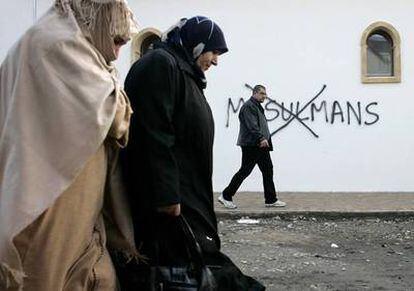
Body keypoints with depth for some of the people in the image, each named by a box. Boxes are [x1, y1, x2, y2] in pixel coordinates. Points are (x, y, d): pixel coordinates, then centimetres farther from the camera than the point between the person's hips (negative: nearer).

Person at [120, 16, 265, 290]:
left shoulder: (185, 72, 20)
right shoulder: (160, 64, -12)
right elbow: (154, 134, -22)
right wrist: (166, 194, -24)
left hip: (188, 193, 11)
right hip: (172, 198, -10)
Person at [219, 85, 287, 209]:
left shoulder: (258, 107, 20)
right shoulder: (248, 106, -12)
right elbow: (252, 126, -23)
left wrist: (265, 140, 17)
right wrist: (261, 138, -30)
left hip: (261, 145, 10)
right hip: (251, 145, -10)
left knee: (268, 170, 8)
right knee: (244, 171, -6)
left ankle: (271, 200, 12)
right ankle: (226, 196, 4)